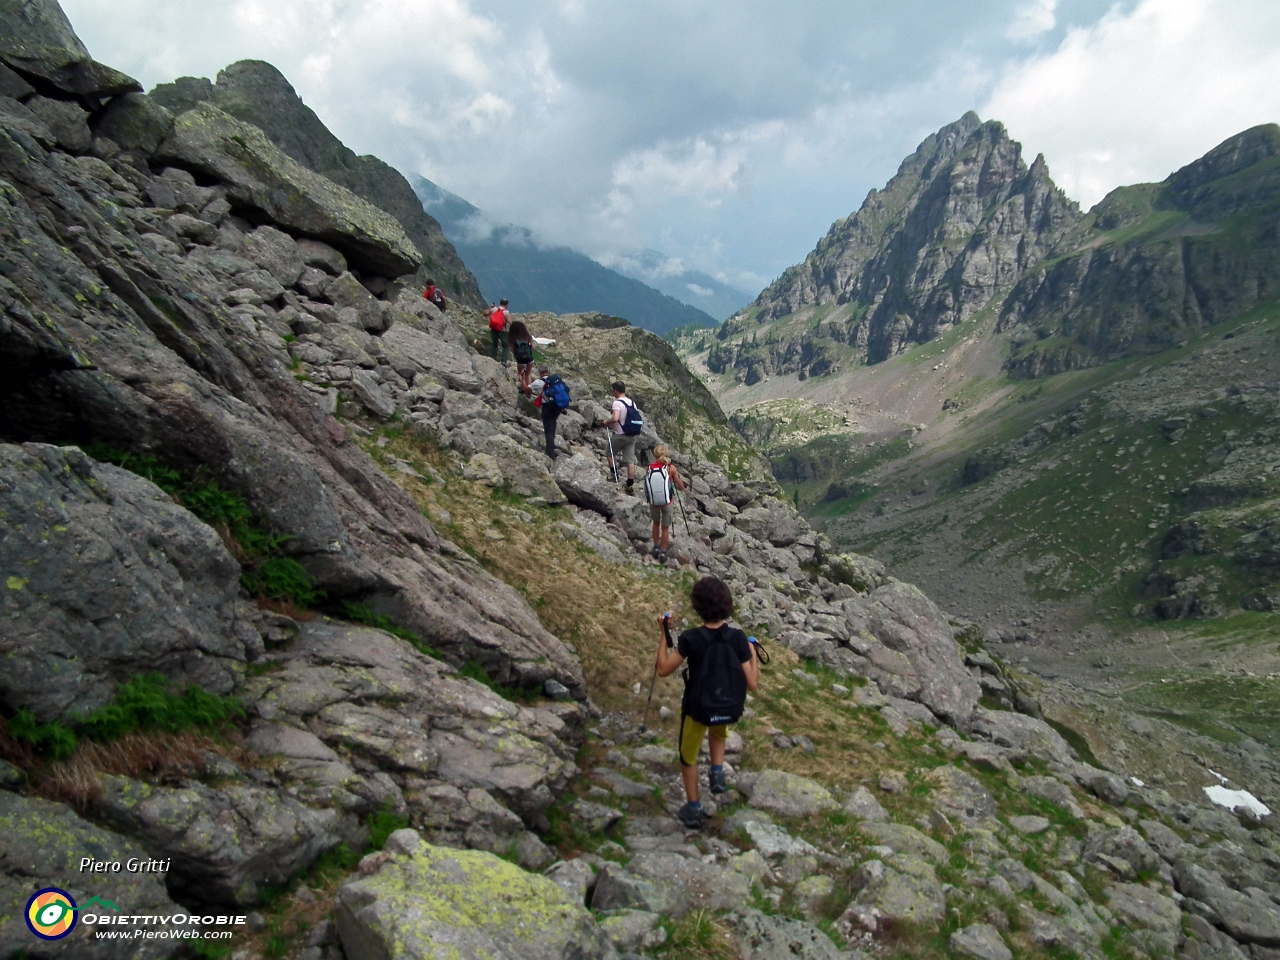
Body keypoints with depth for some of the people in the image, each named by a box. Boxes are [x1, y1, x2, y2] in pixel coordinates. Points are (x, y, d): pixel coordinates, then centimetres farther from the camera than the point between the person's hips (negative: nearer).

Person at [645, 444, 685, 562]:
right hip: (667, 503, -2)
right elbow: (681, 487, -3)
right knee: (665, 528, 18)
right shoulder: (671, 468, -11)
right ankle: (663, 553, 26)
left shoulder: (650, 468, -8)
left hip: (653, 503, 2)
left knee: (656, 523, 29)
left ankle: (656, 548, 36)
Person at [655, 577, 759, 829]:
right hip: (729, 710, 2)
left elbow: (663, 670, -12)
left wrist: (664, 634, -5)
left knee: (688, 756, 24)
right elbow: (751, 684, -13)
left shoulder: (690, 639, -25)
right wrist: (753, 655, 3)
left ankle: (693, 809, 33)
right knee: (718, 732, 40)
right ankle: (718, 772, 27)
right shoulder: (738, 638, -18)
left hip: (696, 709, -2)